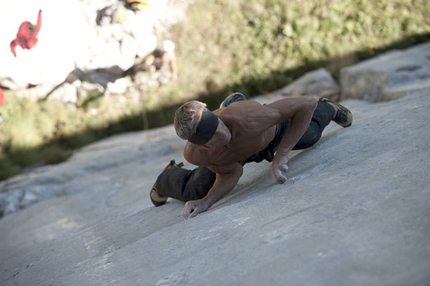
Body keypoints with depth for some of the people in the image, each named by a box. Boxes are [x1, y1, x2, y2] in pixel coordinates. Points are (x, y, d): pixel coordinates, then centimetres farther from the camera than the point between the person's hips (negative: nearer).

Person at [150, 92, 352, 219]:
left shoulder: (246, 119, -52)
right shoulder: (194, 154, -39)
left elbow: (307, 104, -45)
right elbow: (231, 172, -23)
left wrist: (281, 155, -48)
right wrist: (206, 202, -38)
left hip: (274, 129, -1)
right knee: (193, 192, 5)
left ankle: (327, 109, 62)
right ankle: (169, 176, 41)